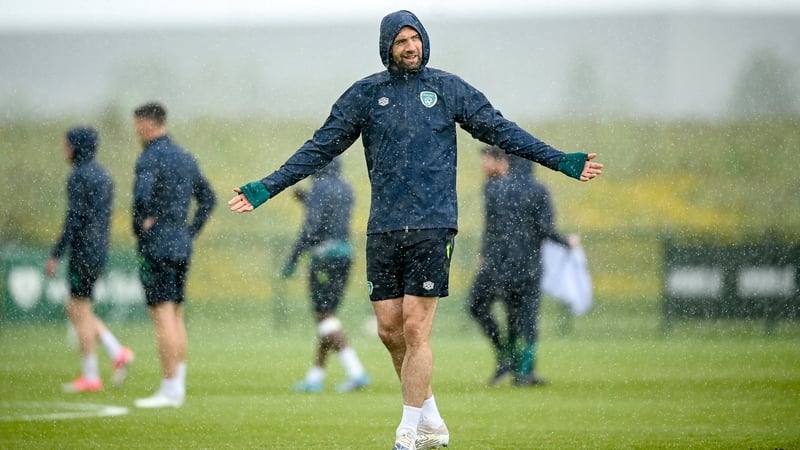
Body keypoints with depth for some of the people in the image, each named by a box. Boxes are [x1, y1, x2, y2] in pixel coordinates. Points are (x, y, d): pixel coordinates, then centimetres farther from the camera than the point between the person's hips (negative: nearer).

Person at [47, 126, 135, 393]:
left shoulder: (79, 176, -14)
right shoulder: (102, 175, 15)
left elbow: (74, 220, -19)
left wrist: (55, 255, -16)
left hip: (83, 251, -9)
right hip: (99, 251, 9)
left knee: (80, 313, -2)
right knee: (76, 311, 15)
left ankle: (90, 377, 0)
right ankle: (118, 353, 4)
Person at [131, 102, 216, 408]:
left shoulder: (150, 157, -12)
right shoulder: (184, 157, 15)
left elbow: (142, 196, -30)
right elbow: (208, 197, 23)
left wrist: (142, 225, -12)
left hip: (157, 245, -8)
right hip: (181, 245, 8)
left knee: (163, 316, -8)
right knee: (176, 316, 11)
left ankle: (169, 389, -10)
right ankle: (178, 387, 12)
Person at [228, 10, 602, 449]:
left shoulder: (448, 88, 6)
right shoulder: (364, 94, 9)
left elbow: (500, 130, 9)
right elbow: (320, 148, 10)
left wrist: (561, 161, 4)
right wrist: (266, 189, 4)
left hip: (432, 227, -3)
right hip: (383, 229, 3)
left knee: (415, 329, -9)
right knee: (389, 331, 2)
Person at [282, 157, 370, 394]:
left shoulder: (319, 188, -11)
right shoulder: (345, 189, 15)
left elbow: (312, 227, -18)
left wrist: (293, 259, -15)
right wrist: (306, 200, 30)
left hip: (324, 254, -8)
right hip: (345, 253, 8)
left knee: (324, 315, -9)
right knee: (327, 315, 12)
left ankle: (356, 372, -22)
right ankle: (314, 377, 14)